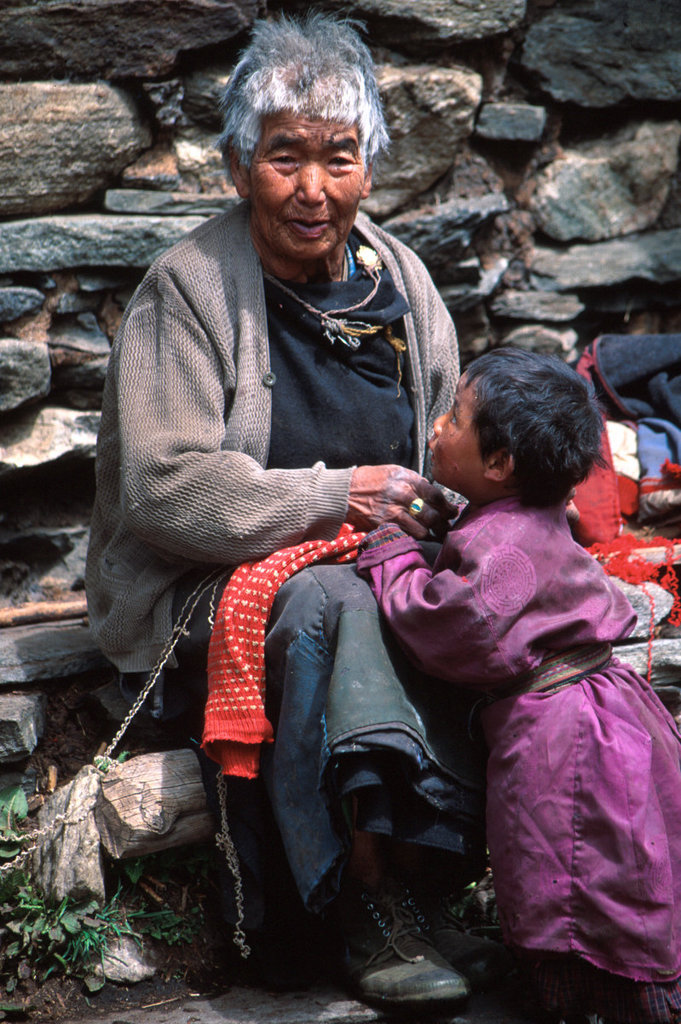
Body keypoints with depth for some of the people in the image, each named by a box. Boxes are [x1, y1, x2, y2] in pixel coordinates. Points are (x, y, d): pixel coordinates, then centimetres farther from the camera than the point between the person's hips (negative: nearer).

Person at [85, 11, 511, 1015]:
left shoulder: (398, 279, 9)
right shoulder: (187, 290, -8)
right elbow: (164, 488, -17)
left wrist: (431, 513, -7)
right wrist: (340, 497, -20)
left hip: (369, 566, 5)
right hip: (208, 589, -4)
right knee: (330, 605, -36)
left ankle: (420, 894, -23)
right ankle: (378, 903, -28)